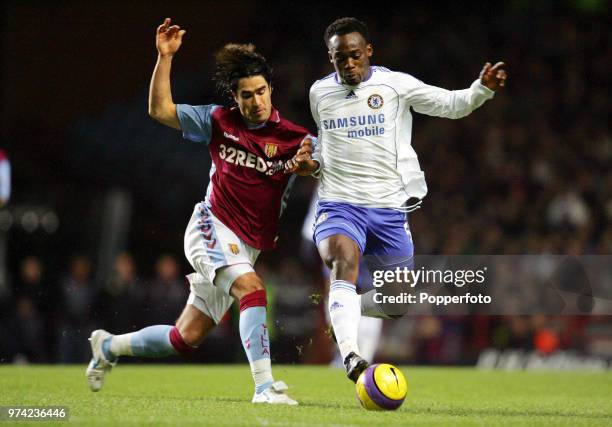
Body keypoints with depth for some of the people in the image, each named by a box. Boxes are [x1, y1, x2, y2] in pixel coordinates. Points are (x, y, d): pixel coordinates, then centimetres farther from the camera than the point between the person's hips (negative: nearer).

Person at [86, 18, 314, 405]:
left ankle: (109, 346, 33)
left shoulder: (293, 137, -3)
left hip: (248, 248, 3)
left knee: (186, 338, 8)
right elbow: (160, 110, 4)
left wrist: (306, 163, -39)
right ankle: (265, 387, -36)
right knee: (252, 289, -31)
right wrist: (165, 57, -5)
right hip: (212, 228, -3)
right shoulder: (219, 122, 0)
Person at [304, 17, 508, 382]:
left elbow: (451, 105, -6)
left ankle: (338, 310, 34)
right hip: (339, 205, -1)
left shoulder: (395, 85, -2)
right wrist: (314, 162, 8)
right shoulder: (320, 93, 8)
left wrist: (484, 88, -24)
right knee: (344, 261, -32)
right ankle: (350, 357, -42)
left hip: (388, 208, 1)